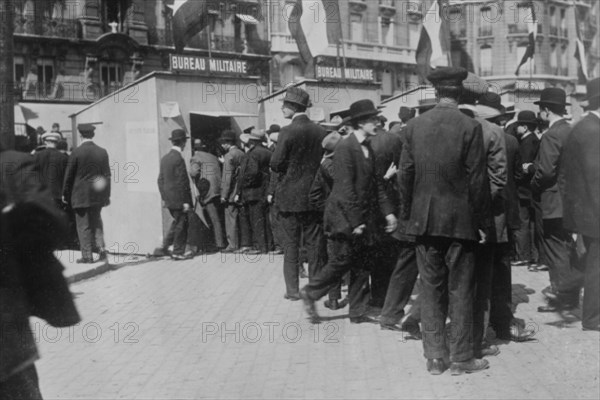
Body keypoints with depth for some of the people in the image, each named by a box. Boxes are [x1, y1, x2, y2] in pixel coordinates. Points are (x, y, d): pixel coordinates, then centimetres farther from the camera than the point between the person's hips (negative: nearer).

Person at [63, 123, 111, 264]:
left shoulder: (76, 153, -11)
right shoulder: (102, 152, 1)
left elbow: (69, 175, -5)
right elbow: (107, 175, 5)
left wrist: (65, 194, 7)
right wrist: (107, 194, 13)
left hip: (81, 195, -4)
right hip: (98, 194, 4)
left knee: (84, 225, 3)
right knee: (96, 221, 20)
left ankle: (87, 256, 4)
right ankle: (101, 246, 6)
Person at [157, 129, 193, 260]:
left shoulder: (165, 158, 8)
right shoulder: (178, 159, -18)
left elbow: (161, 179, 13)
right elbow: (182, 182, -19)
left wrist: (164, 197, 18)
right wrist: (186, 201, -16)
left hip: (169, 199, 8)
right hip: (178, 199, -8)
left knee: (177, 222, 20)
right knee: (181, 225, 2)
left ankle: (165, 247, 18)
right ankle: (178, 253, 8)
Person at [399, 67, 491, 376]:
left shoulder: (414, 126, 1)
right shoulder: (469, 127, -9)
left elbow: (405, 173, 4)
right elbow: (477, 179, -8)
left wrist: (406, 212, 14)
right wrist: (482, 221, 0)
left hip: (424, 219, 3)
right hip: (460, 219, -3)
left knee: (430, 288, 10)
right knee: (460, 290, 6)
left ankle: (435, 357, 14)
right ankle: (461, 358, 13)